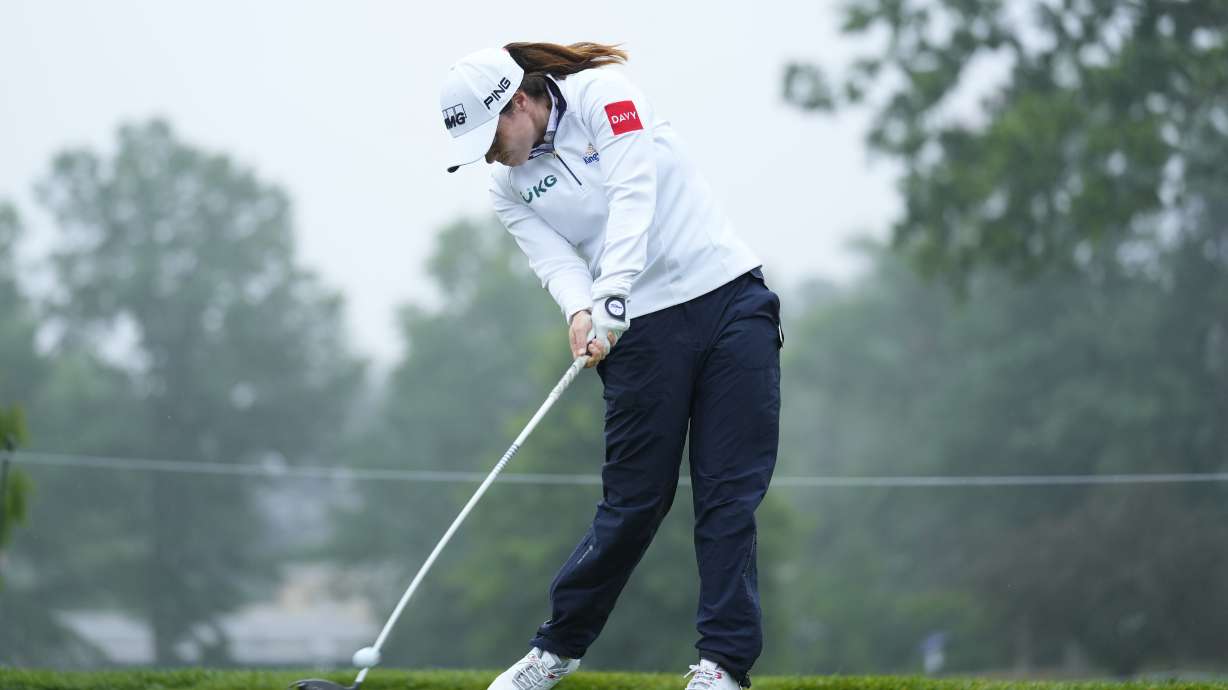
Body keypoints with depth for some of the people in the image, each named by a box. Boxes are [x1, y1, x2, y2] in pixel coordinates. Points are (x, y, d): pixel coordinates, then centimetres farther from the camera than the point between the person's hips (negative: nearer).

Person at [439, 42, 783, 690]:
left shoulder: (602, 94, -7)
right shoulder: (508, 188, 7)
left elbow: (633, 197, -20)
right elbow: (555, 261, -6)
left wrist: (612, 296, -31)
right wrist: (579, 312, -29)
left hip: (729, 298, -3)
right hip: (641, 332, 3)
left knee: (730, 492, -6)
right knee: (635, 498, 0)